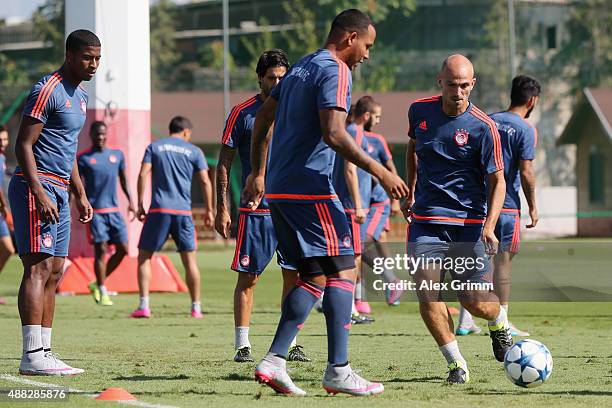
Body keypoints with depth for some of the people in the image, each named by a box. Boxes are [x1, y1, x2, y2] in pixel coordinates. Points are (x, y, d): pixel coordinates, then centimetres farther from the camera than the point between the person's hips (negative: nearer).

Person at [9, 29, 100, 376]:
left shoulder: (80, 96, 17)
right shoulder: (48, 91, -12)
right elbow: (23, 145, -17)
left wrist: (80, 195, 23)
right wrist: (39, 193, -24)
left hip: (59, 190, 10)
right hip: (37, 186, -10)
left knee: (55, 271, 8)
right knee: (39, 267, -15)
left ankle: (44, 352, 11)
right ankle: (32, 356, -19)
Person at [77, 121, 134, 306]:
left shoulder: (117, 155, 10)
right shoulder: (83, 158, -2)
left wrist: (130, 200, 12)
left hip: (114, 210, 5)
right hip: (95, 211, -5)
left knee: (123, 249, 0)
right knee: (101, 250, -7)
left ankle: (97, 284, 14)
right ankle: (102, 292, 2)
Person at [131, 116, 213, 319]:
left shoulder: (154, 147, 9)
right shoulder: (194, 151, 9)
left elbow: (143, 175, -1)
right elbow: (205, 182, 4)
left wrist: (140, 204, 2)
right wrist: (209, 210, 11)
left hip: (159, 210, -1)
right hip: (183, 211, 1)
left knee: (144, 256, 6)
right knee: (189, 260, 9)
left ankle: (144, 306, -5)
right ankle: (196, 307, 9)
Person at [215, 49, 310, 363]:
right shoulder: (242, 113, 0)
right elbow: (224, 163, 2)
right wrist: (222, 208, -5)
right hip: (255, 209, -3)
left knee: (294, 277, 2)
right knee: (248, 278, -2)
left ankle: (291, 344, 9)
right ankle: (242, 345, 2)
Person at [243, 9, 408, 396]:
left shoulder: (300, 68, 19)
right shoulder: (335, 71, -10)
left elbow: (263, 119, 25)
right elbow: (333, 134, -22)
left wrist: (258, 173, 31)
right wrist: (379, 171, -19)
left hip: (278, 189, 9)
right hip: (310, 187, -9)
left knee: (313, 277, 11)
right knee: (342, 270, -7)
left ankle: (273, 361, 1)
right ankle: (338, 370, -12)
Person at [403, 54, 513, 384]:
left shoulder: (483, 127, -10)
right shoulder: (420, 111, 2)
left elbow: (497, 181, -6)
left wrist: (489, 226, -19)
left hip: (467, 222, -3)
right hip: (425, 220, 3)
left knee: (477, 302, -5)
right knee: (427, 294, -14)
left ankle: (499, 324, 32)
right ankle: (456, 364, 0)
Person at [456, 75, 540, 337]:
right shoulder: (526, 130, -9)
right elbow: (526, 173, -14)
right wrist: (533, 207, -4)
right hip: (506, 206, -5)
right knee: (503, 262, 2)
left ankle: (465, 320, 8)